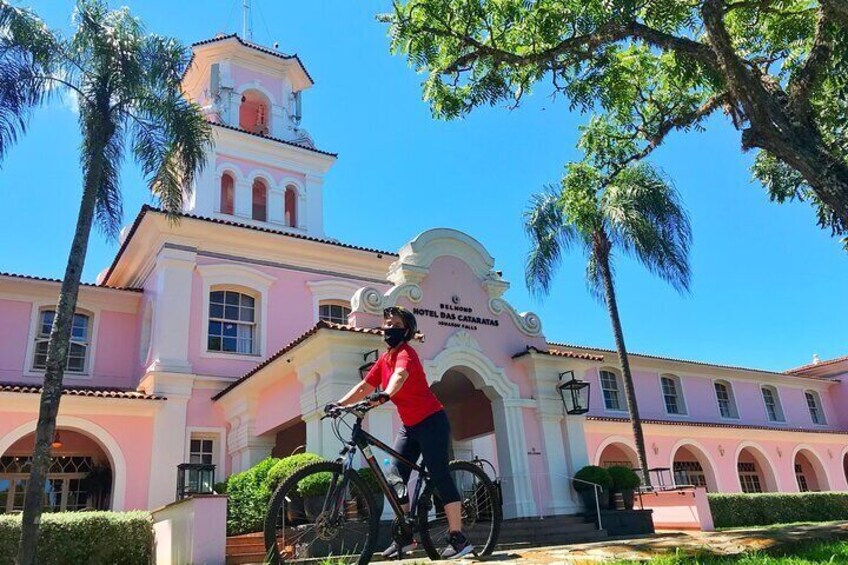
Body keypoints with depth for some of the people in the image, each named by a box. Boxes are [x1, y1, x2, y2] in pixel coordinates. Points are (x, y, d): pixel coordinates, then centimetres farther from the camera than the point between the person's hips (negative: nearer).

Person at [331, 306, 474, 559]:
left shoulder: (406, 353, -16)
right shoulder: (384, 359, 8)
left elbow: (400, 375, -38)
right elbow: (364, 387, 8)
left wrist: (385, 395, -57)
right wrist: (339, 404, -3)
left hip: (432, 421, -8)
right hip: (410, 425, 8)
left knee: (439, 475, -11)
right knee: (395, 478, 3)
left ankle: (458, 538, -7)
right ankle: (404, 536, 12)